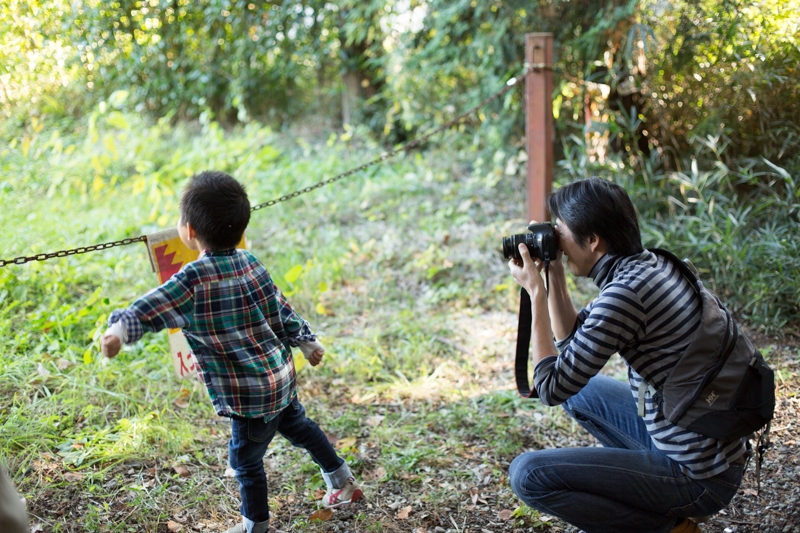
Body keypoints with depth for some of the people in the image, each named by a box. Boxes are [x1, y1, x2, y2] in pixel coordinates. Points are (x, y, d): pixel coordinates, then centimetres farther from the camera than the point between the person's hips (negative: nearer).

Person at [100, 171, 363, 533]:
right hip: (281, 377, 8)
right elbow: (281, 309, 9)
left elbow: (152, 308, -35)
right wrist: (306, 341, 21)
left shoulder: (194, 280, -23)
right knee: (298, 426, 30)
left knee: (245, 457, 12)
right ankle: (342, 481, 45)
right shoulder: (251, 263, 0)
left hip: (251, 393, -8)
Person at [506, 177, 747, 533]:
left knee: (527, 474, -14)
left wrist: (535, 291, -13)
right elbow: (573, 340, 16)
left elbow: (552, 388, -18)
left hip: (697, 476, -9)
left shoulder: (625, 293, -24)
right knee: (579, 390, 24)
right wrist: (554, 275, 4)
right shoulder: (647, 265, 4)